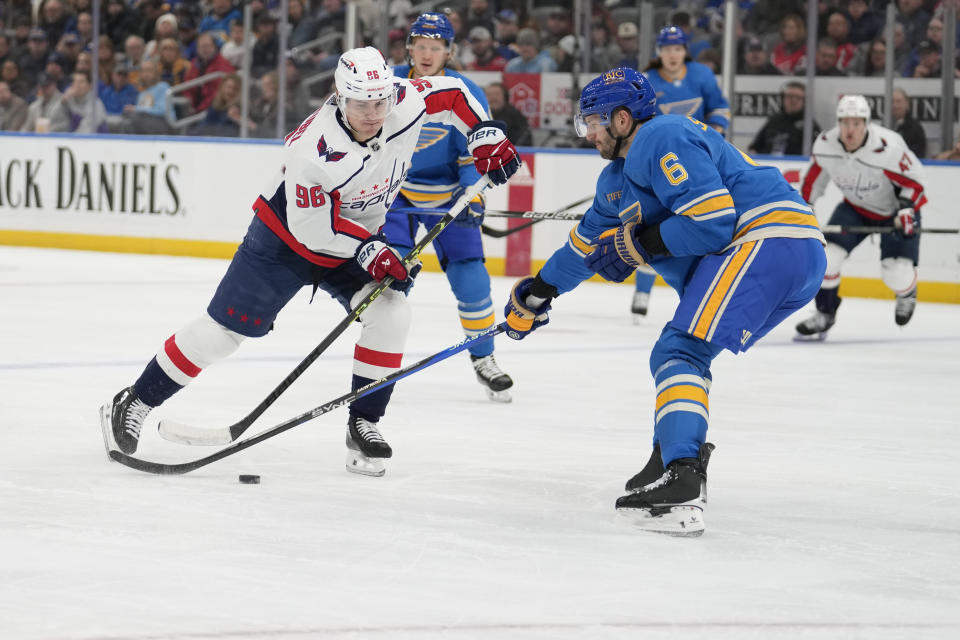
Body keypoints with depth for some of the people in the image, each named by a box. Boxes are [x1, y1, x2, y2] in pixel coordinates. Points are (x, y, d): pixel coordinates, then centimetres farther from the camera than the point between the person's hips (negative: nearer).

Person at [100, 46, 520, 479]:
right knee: (223, 329, -4)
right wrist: (368, 249, -29)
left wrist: (486, 136, -9)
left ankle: (363, 426, -6)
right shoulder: (313, 150, -36)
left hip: (358, 240, 5)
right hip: (286, 237, -5)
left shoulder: (404, 101, -21)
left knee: (390, 315, -18)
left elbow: (452, 93, -1)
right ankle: (134, 403, 10)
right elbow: (312, 225, -27)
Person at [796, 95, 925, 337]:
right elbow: (815, 175, 2)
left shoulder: (887, 147, -33)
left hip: (895, 209, -4)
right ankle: (824, 314, 7)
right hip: (855, 207, 4)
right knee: (827, 253, -12)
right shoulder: (824, 145, -18)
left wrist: (906, 208, -33)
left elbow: (913, 179, -21)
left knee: (895, 272, -14)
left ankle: (907, 293, 25)